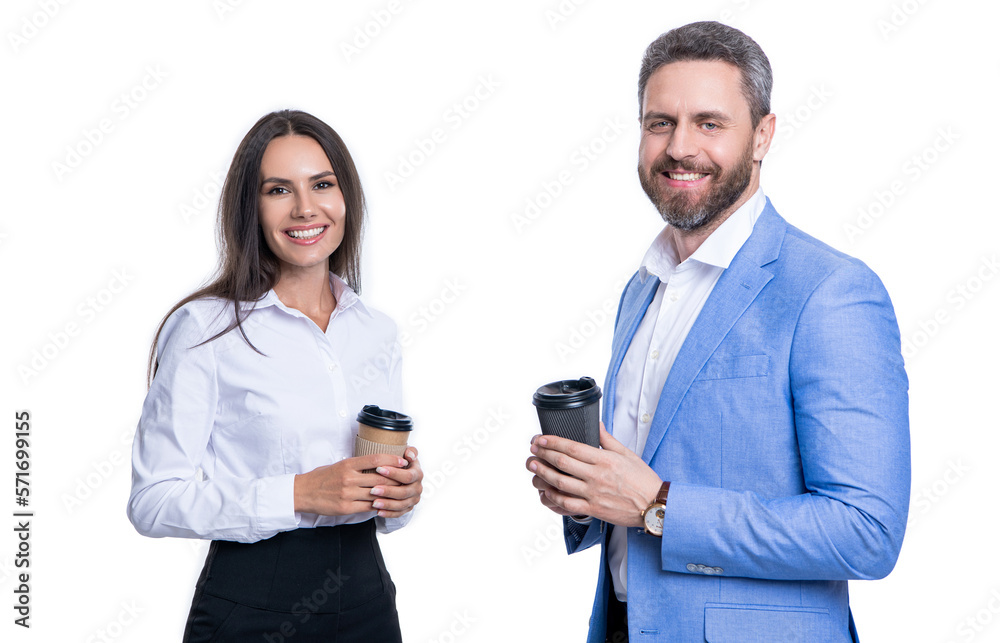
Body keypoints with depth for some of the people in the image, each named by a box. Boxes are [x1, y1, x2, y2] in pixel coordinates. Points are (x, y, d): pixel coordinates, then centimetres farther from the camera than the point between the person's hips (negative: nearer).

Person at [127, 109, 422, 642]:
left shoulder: (377, 333, 5)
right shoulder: (204, 328, -11)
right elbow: (153, 503, -14)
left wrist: (402, 493, -7)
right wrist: (298, 494, -23)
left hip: (366, 599, 5)